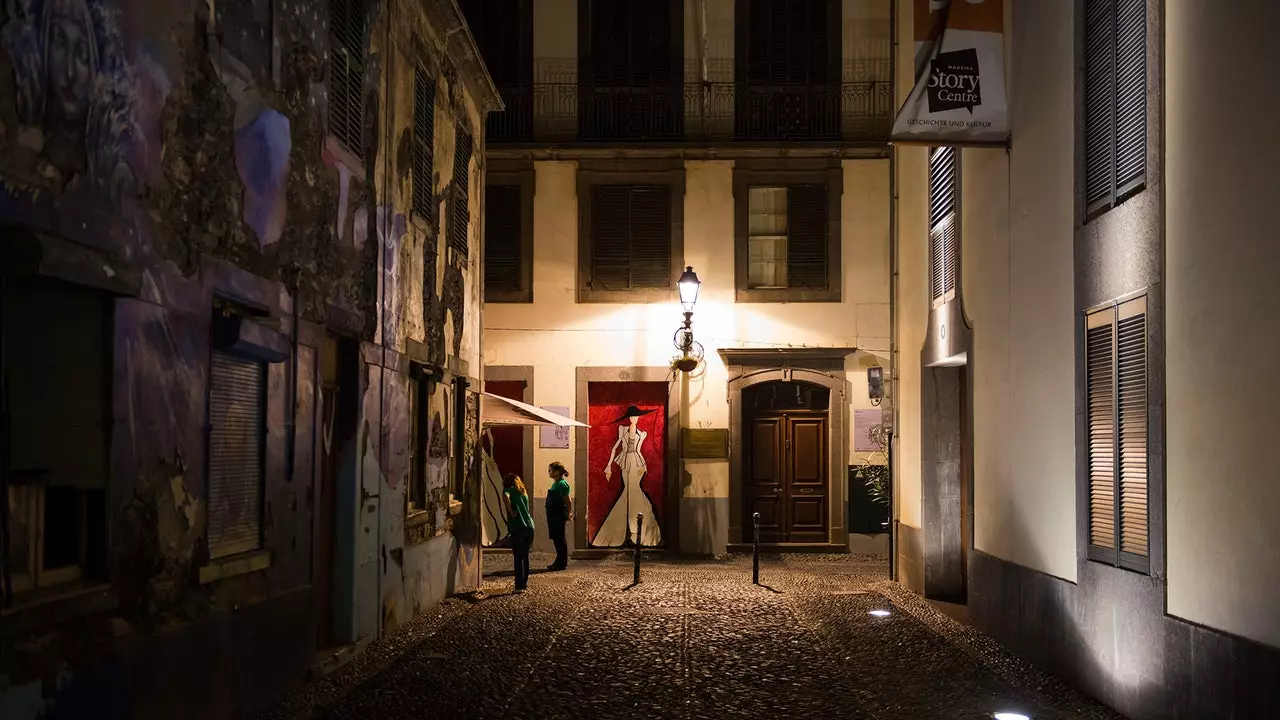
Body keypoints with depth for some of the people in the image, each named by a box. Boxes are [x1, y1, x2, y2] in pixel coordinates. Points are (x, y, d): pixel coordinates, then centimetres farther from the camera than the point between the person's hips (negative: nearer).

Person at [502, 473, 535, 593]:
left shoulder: (509, 489, 3)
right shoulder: (523, 492, 23)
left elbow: (505, 497, -19)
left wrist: (511, 512, -11)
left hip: (518, 528, -6)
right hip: (530, 526, 6)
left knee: (518, 558, -2)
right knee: (525, 556, 17)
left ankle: (519, 586, -3)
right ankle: (525, 583, 21)